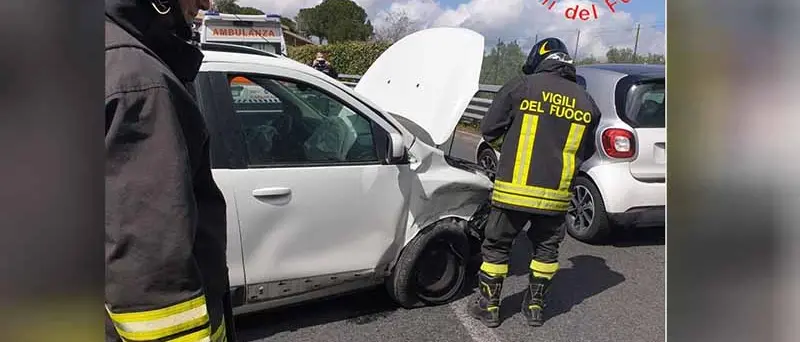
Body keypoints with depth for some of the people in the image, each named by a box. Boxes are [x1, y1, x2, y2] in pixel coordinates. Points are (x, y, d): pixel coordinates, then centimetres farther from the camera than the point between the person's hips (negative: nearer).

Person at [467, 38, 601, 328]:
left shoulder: (520, 86, -7)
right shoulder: (586, 103, 6)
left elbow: (488, 130, -3)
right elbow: (586, 152, 13)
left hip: (514, 189, -3)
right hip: (555, 194, 4)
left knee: (497, 246, 12)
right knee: (546, 249, 20)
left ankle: (488, 306, 21)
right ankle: (535, 306, 29)